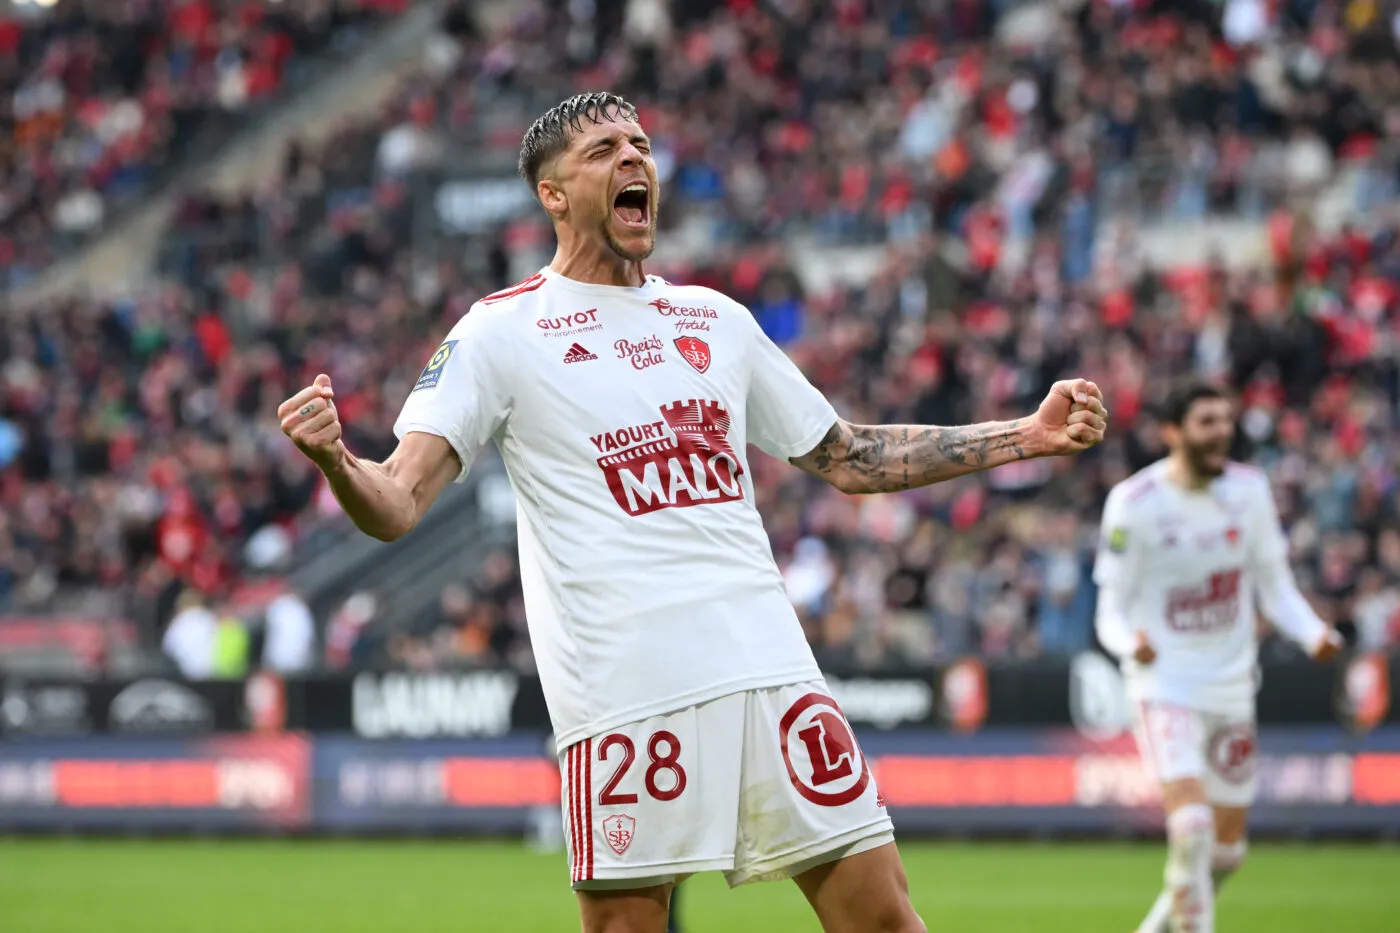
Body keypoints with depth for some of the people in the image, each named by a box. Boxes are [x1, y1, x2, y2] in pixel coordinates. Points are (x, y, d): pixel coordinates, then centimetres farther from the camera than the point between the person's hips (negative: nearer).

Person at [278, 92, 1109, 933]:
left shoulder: (719, 320, 19)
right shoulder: (501, 333, 4)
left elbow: (849, 458, 27)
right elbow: (397, 504, -5)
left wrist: (1028, 437, 21)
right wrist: (335, 460, -28)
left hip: (770, 666, 4)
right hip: (622, 692, -4)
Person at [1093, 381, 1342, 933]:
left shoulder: (1249, 490, 1)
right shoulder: (1134, 503, -12)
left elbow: (1275, 587, 9)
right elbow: (1110, 612, -8)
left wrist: (1313, 633, -10)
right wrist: (1131, 643, -31)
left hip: (1231, 688, 5)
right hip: (1163, 685, -5)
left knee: (1227, 848, 11)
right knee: (1192, 824, -24)